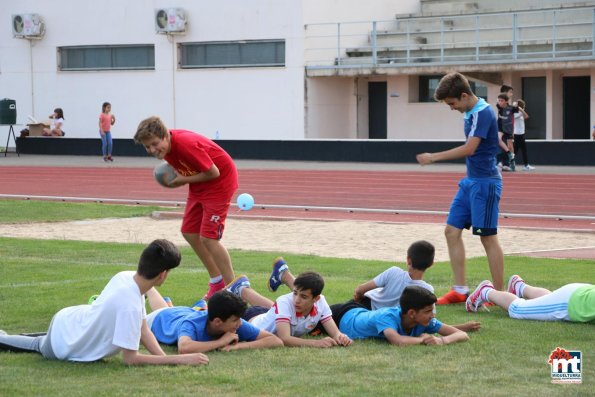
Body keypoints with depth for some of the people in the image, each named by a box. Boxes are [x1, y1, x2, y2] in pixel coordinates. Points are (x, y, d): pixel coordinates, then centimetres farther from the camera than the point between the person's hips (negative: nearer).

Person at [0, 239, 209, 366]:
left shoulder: (125, 277, -15)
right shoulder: (131, 306, -39)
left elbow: (143, 330, -6)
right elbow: (130, 358, -31)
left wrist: (163, 357, -20)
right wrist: (179, 359, -35)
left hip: (67, 319, 6)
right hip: (61, 346, -6)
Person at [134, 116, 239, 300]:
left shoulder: (185, 144, -32)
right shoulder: (165, 146, -7)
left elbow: (213, 172, -27)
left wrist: (183, 180, -18)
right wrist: (178, 177, -10)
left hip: (220, 181, -9)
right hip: (199, 187, 9)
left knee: (208, 238, -13)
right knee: (189, 233, 12)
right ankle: (217, 283, 25)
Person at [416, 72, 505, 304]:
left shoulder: (483, 113, -17)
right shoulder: (471, 113, 11)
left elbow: (469, 148, -24)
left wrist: (433, 157, -19)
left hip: (484, 182, -10)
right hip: (470, 181, 10)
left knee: (488, 237, -5)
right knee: (452, 231, 7)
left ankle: (500, 295, 3)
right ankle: (460, 291, 12)